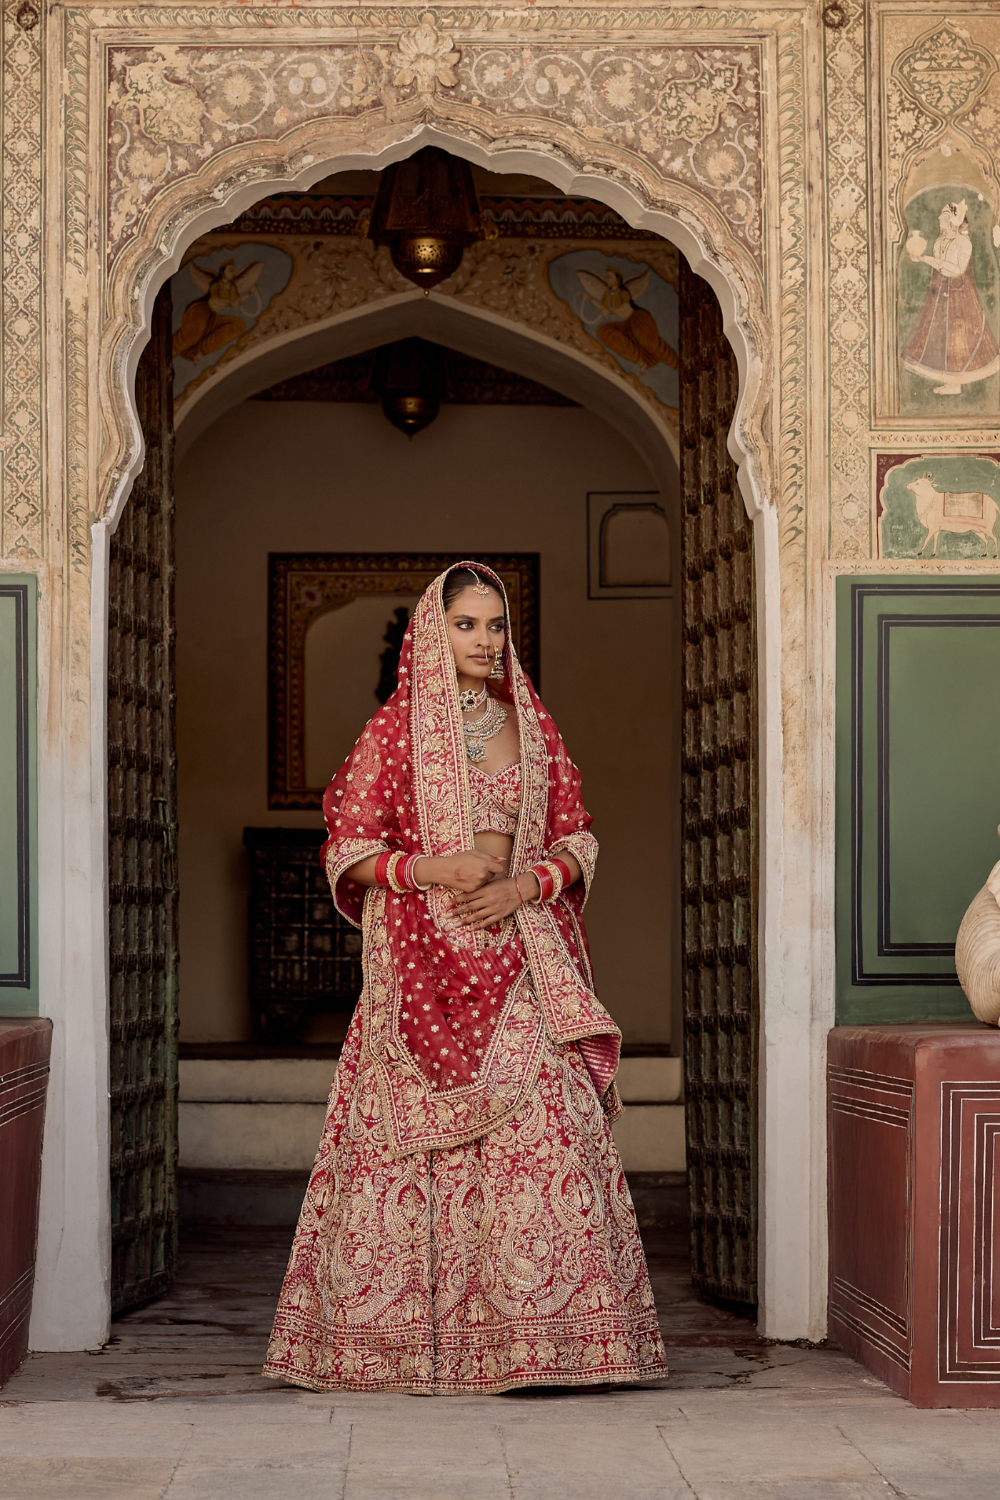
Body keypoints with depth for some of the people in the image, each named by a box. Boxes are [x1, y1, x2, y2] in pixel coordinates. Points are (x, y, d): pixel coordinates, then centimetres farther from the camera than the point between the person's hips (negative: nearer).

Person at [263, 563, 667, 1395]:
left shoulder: (533, 726, 11)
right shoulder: (393, 730, 1)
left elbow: (578, 842, 11)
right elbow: (347, 851, -1)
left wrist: (525, 885, -8)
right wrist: (434, 870, -15)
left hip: (521, 965, 3)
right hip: (424, 962, -3)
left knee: (548, 1131, -6)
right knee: (420, 1140, -3)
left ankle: (546, 1328, -1)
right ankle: (406, 1331, 5)